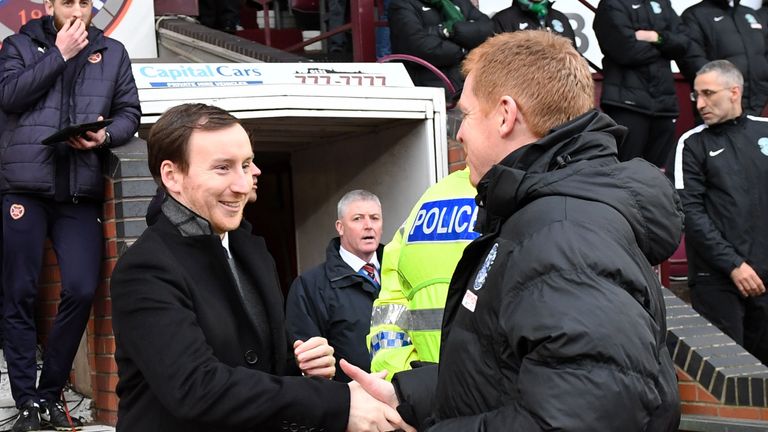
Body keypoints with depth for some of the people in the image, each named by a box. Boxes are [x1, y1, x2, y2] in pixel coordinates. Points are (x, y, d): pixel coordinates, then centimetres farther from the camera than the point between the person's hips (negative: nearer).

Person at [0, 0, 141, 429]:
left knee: (82, 291, -7)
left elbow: (130, 113, 11)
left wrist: (106, 136, -10)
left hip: (81, 191, 1)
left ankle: (50, 393, 10)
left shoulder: (113, 53, 15)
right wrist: (59, 54, -6)